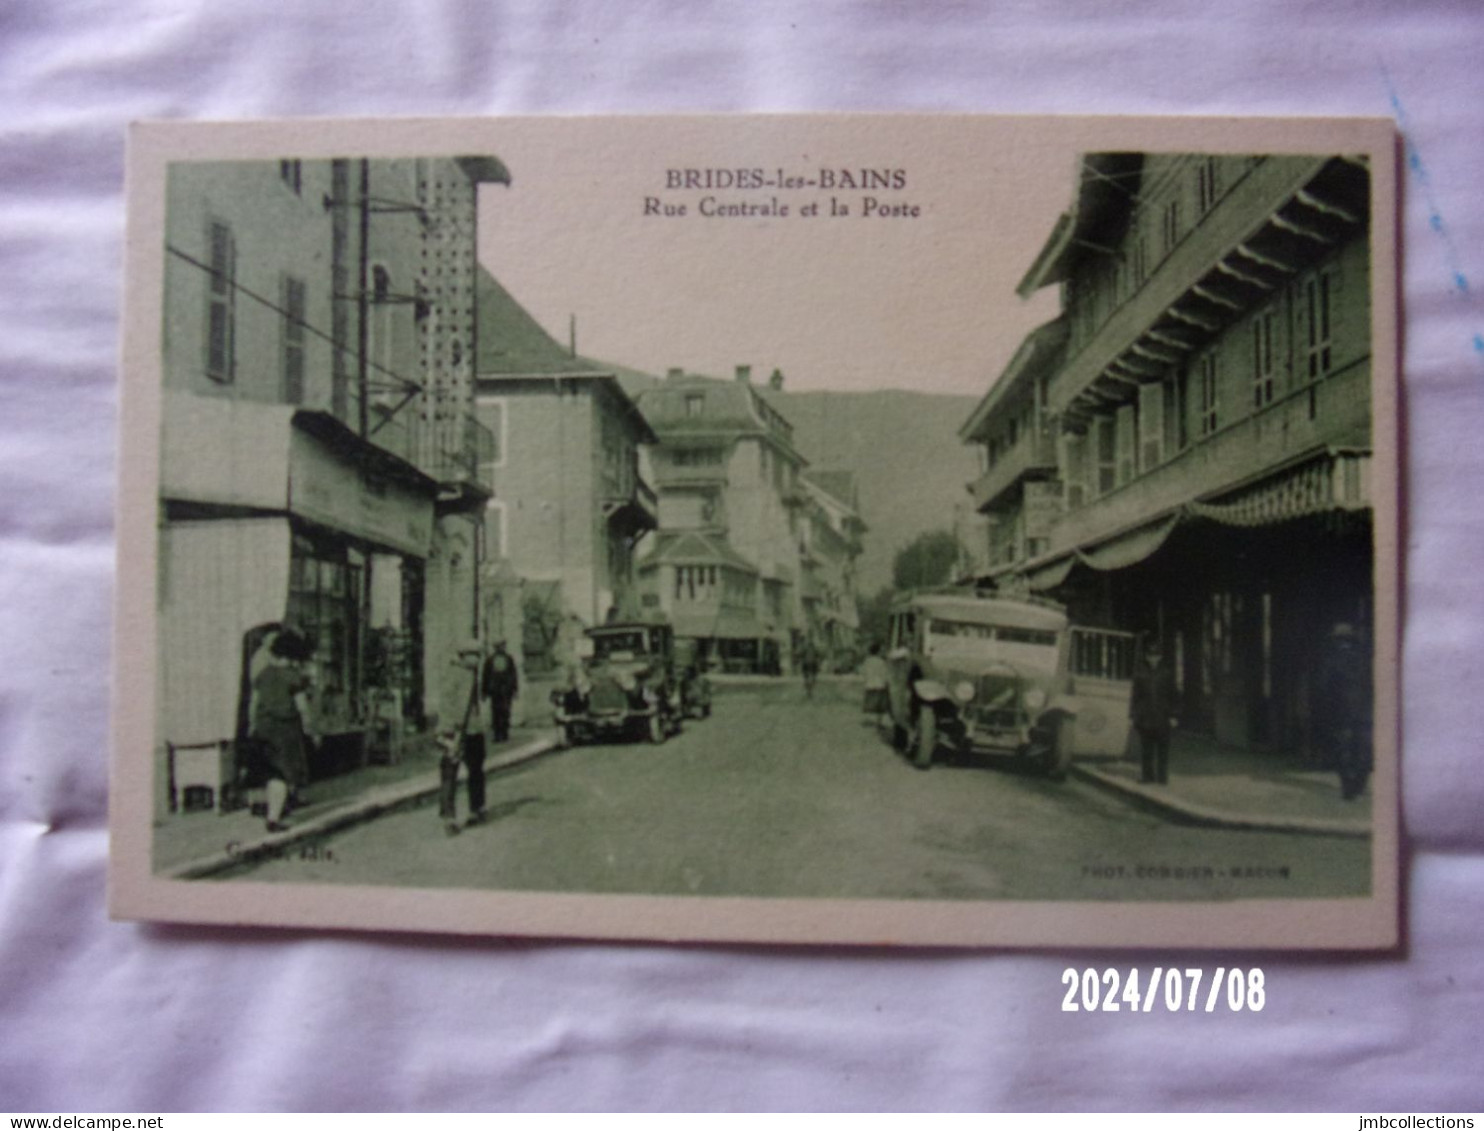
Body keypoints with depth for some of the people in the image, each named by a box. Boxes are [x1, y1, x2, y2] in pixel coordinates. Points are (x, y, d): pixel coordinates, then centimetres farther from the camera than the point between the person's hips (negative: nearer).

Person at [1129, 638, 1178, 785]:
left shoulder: (1167, 673, 4)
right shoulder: (1140, 673, 4)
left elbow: (1171, 696, 6)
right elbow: (1135, 695, 5)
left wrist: (1172, 716, 1)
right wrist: (1132, 715, 1)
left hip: (1162, 717, -1)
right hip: (1145, 717, 1)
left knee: (1162, 748, 0)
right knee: (1146, 747, 5)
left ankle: (1162, 777, 5)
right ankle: (1147, 775, 14)